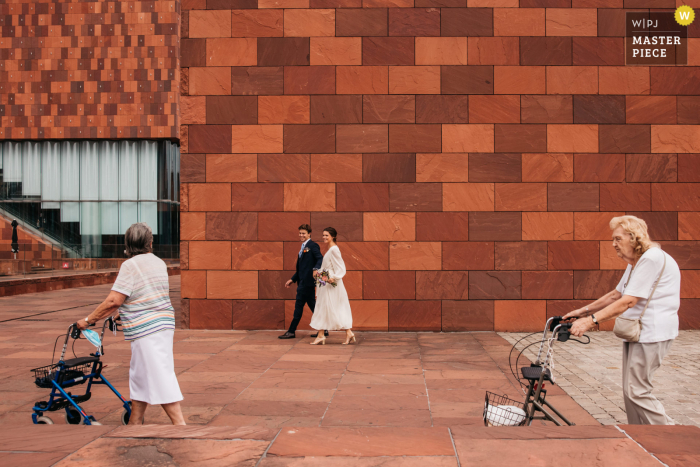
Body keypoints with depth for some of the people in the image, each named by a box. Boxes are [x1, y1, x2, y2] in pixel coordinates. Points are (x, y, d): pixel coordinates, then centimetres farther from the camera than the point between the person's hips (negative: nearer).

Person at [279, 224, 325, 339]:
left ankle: (291, 331, 0)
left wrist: (316, 269, -40)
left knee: (299, 305, -5)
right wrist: (293, 279, 23)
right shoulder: (303, 247, 20)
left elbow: (320, 259, -22)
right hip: (303, 281, 10)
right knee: (312, 305, 11)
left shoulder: (313, 245, -8)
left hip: (307, 281, -10)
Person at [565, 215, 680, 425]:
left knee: (636, 391, -8)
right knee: (631, 391, 11)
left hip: (652, 334, -10)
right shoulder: (634, 264, 16)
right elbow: (616, 295, 22)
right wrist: (584, 310, 15)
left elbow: (628, 302, -23)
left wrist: (591, 321, -26)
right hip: (635, 332, 10)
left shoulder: (653, 258, -18)